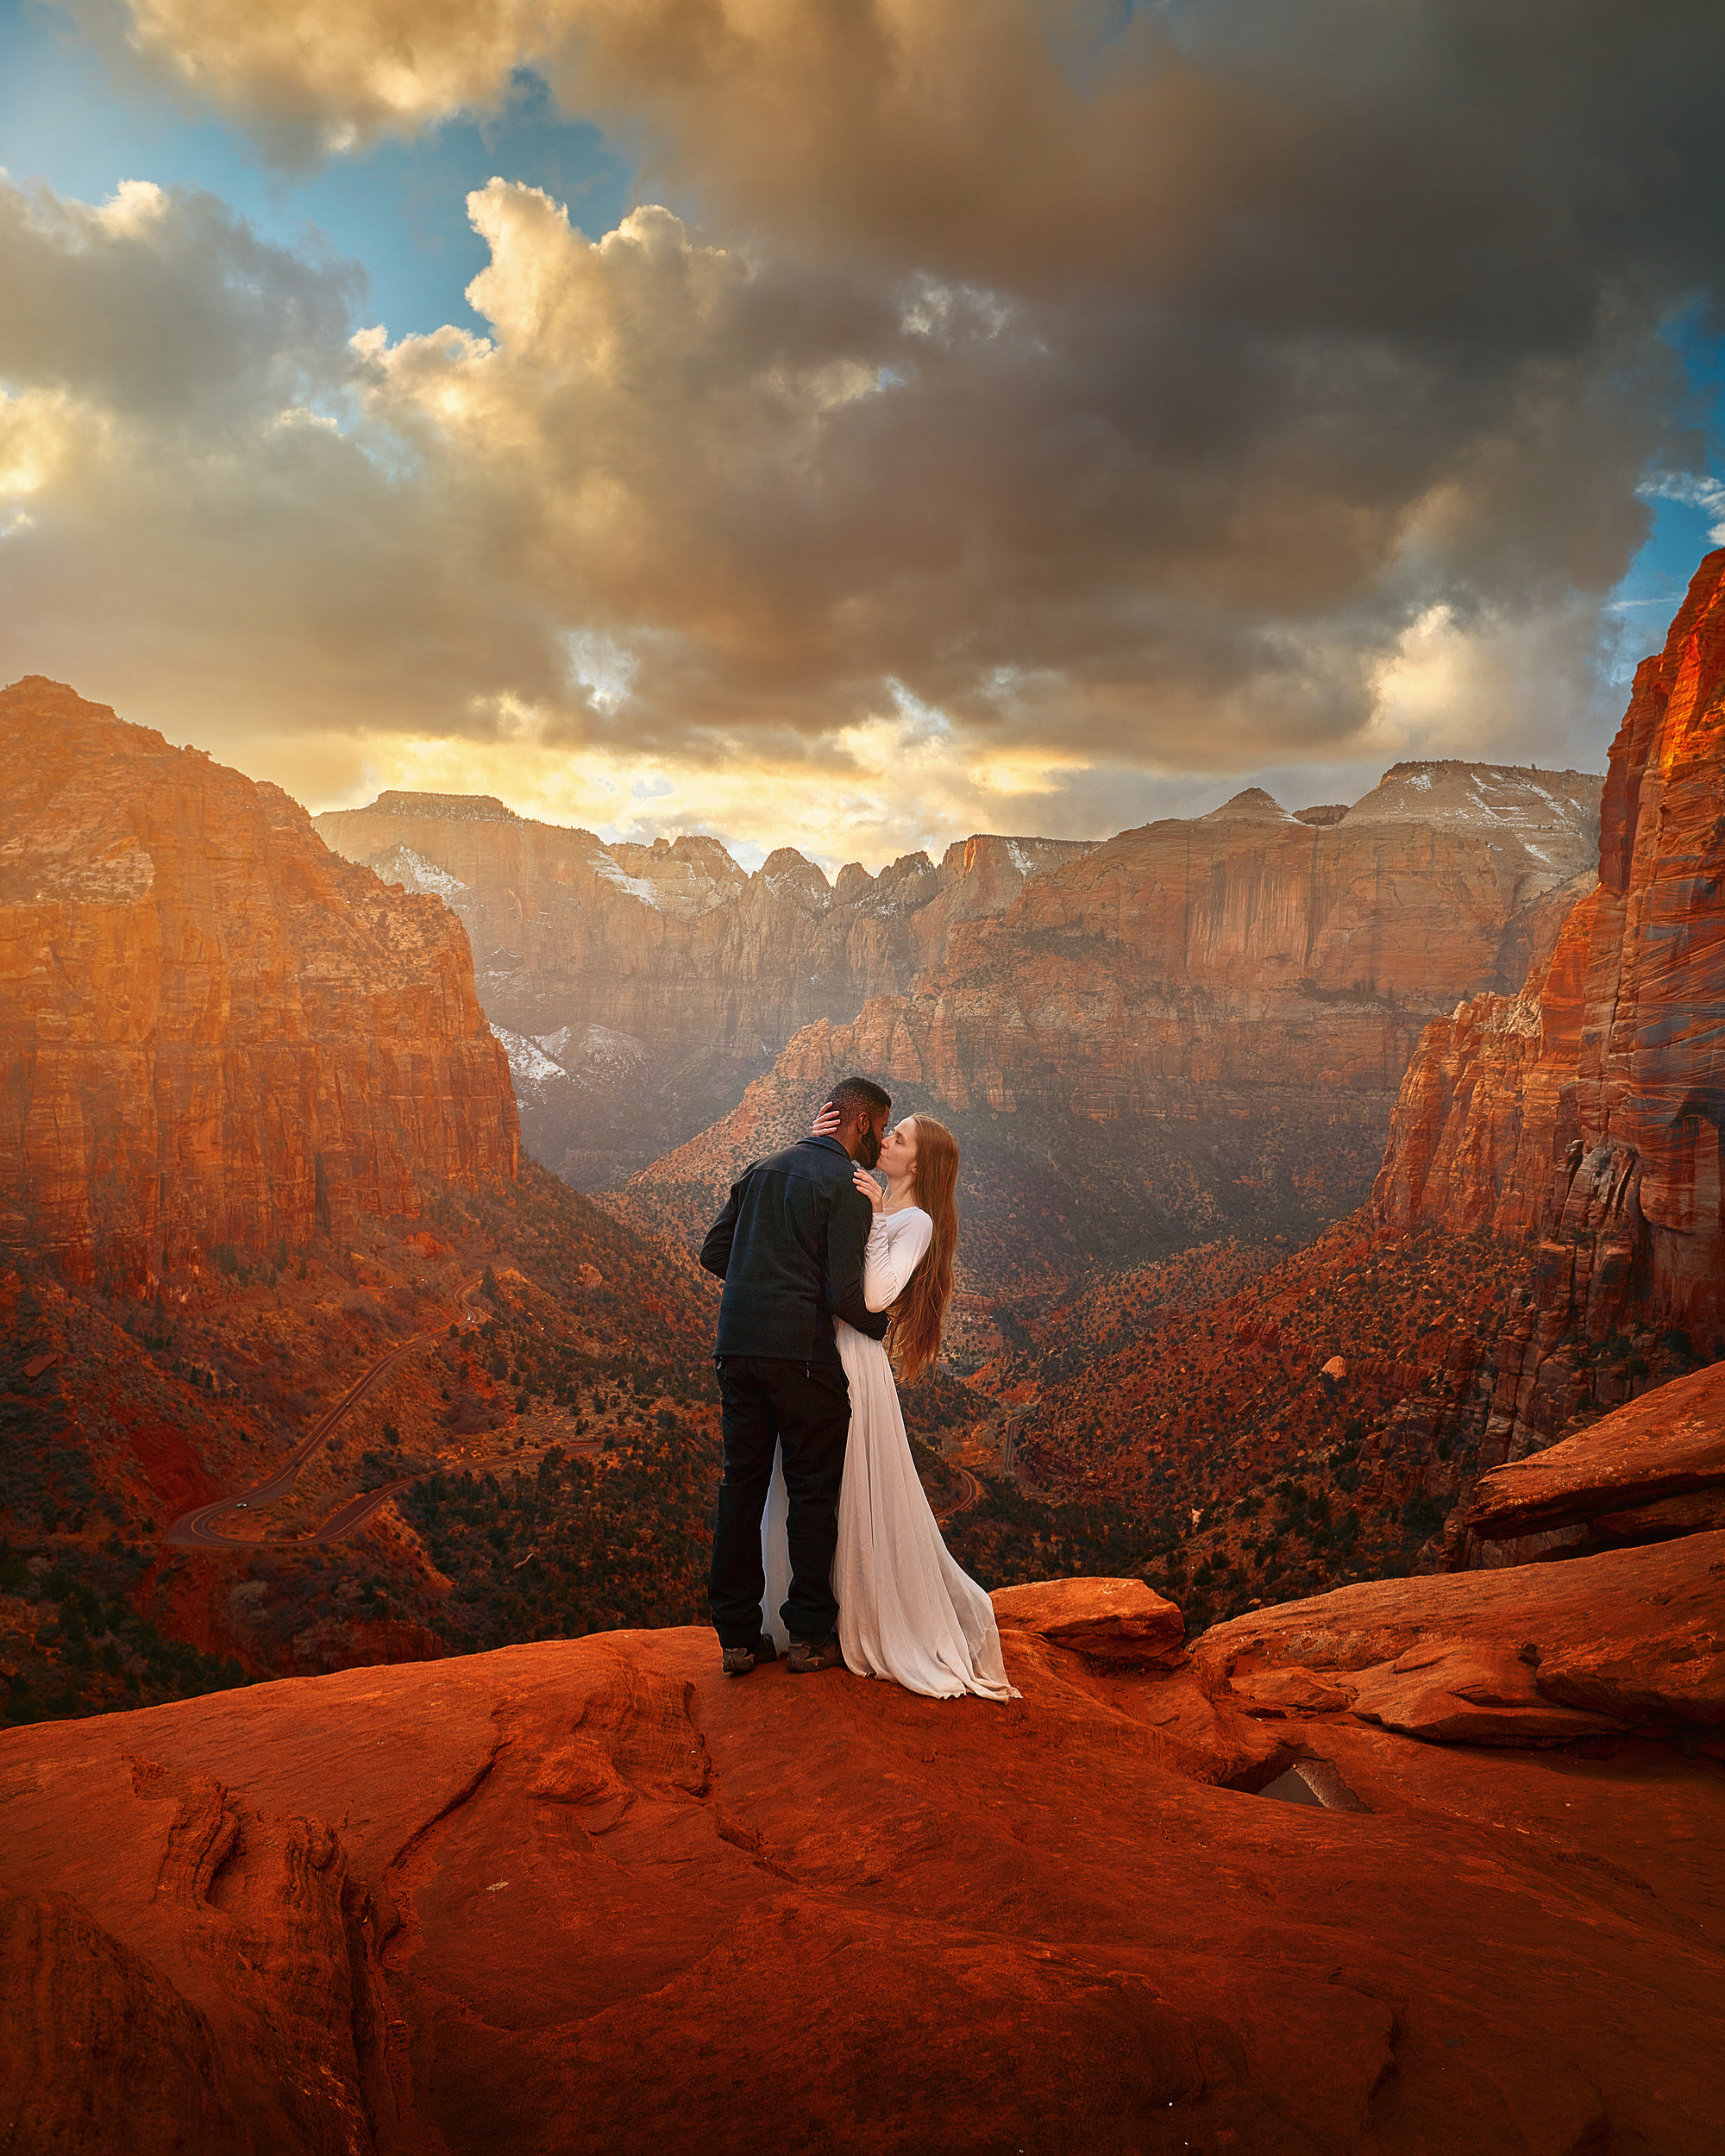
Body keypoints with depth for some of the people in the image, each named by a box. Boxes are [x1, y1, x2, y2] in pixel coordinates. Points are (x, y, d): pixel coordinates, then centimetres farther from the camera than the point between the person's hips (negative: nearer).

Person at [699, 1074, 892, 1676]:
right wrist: (883, 1326, 5)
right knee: (812, 1492, 7)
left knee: (741, 1486, 12)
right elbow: (843, 1296, -14)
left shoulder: (762, 1169, 13)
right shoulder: (847, 1190, -8)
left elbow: (713, 1252, 14)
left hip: (738, 1349, 6)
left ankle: (737, 1636, 19)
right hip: (804, 1355, -6)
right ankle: (809, 1635, 16)